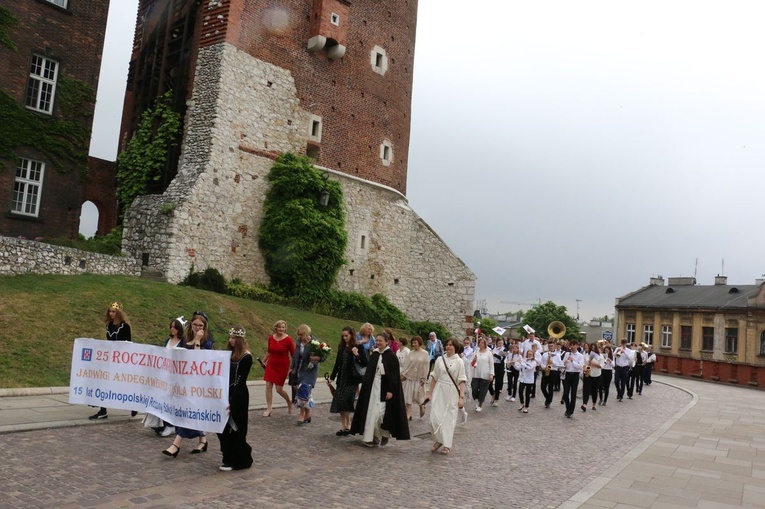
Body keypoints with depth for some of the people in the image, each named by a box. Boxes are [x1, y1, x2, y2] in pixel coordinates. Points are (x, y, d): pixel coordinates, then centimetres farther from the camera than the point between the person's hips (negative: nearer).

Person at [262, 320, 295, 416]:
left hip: (283, 366, -4)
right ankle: (269, 408, 10)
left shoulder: (288, 339, -13)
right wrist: (263, 361, 19)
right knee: (268, 386, -1)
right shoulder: (271, 338, 0)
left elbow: (293, 354, -8)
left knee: (279, 389, -1)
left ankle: (289, 403, 27)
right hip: (271, 365, 4)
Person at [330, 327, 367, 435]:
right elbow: (337, 363, 16)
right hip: (341, 378, 6)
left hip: (351, 379, -6)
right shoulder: (341, 348, 10)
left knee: (344, 401, -10)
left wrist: (357, 355, -24)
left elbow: (365, 364, -10)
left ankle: (347, 425, 3)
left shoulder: (358, 347, -6)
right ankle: (344, 425, 14)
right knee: (339, 402, 5)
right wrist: (332, 377, 16)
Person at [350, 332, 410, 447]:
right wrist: (366, 385, 9)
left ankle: (385, 435, 14)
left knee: (381, 412, -6)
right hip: (373, 386, 6)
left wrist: (391, 390, -15)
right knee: (371, 411, 4)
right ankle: (374, 437, 13)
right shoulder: (374, 354, 7)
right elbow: (369, 372, 13)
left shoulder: (391, 356, -10)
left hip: (384, 387, -6)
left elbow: (394, 375, -11)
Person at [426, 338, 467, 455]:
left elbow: (462, 381, -4)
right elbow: (434, 378, 13)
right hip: (438, 390, 2)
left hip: (452, 392, -2)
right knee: (435, 417, -5)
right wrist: (429, 392, 13)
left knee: (449, 418, 2)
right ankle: (438, 440, 16)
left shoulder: (459, 362, -2)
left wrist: (461, 397, -12)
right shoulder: (440, 360, 6)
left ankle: (447, 445, 15)